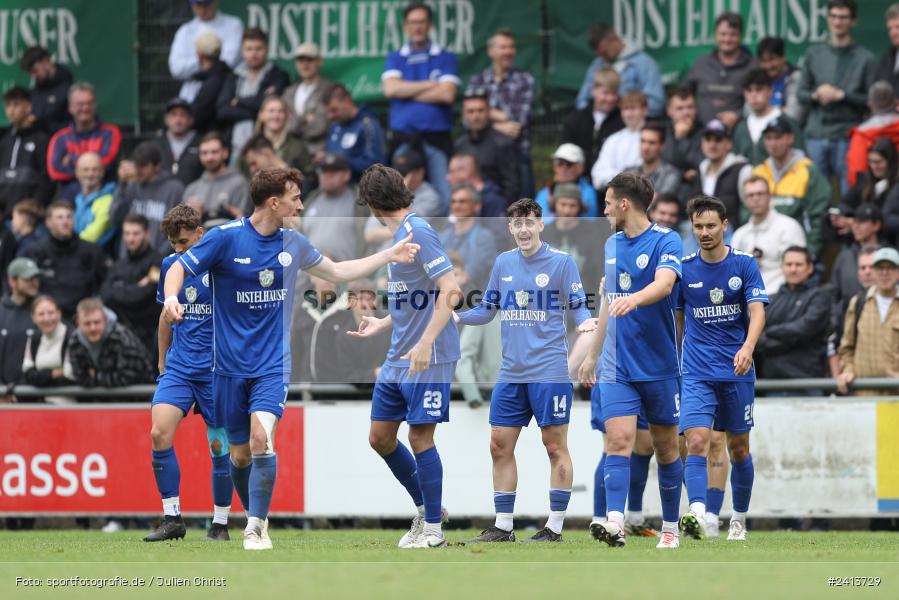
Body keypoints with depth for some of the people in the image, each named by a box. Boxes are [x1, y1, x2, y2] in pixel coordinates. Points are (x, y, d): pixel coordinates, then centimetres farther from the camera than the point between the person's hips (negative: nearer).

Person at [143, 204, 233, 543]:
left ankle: (220, 524, 14)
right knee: (159, 434, -14)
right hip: (178, 368, 4)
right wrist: (162, 358, 25)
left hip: (216, 371, -4)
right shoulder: (169, 266, 8)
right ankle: (171, 518, -7)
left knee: (220, 445, 1)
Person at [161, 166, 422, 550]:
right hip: (230, 366, -1)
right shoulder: (226, 238, -9)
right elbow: (179, 268, -5)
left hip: (272, 364, 1)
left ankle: (256, 528, -12)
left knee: (261, 438, -21)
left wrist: (391, 255, 18)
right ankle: (254, 514, 31)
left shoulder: (293, 243, 5)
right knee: (239, 453, 6)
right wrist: (171, 299, -27)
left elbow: (337, 272, 20)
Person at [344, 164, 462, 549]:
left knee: (420, 437, -5)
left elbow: (450, 291, -20)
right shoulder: (399, 236, 14)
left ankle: (433, 529, 4)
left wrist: (426, 343, -25)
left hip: (427, 358, -9)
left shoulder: (417, 232, -14)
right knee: (380, 437, 10)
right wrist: (380, 325, 32)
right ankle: (424, 507, 25)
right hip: (398, 357, 9)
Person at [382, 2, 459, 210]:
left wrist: (407, 92, -1)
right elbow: (390, 89, -3)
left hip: (437, 138, -2)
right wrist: (430, 85, -4)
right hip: (402, 138, 2)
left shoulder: (445, 58, 8)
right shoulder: (395, 59, 14)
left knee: (444, 198, -9)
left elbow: (447, 94, -6)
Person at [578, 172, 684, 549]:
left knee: (665, 446, 7)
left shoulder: (665, 241, -8)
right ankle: (614, 523, -26)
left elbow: (664, 283, -27)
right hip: (617, 366, 4)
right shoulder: (611, 245, 12)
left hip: (659, 366, -4)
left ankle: (670, 528, 20)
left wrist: (634, 299, -47)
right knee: (618, 439, -13)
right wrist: (592, 354, 23)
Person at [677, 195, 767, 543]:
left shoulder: (745, 265, -2)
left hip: (737, 371, 0)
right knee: (696, 441, -18)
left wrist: (748, 348, -29)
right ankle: (697, 514, -31)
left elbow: (757, 312, -11)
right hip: (697, 373, 0)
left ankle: (739, 520, 25)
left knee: (739, 448, 8)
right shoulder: (684, 269, 2)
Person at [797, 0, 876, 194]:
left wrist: (842, 95, -11)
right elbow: (801, 94, 14)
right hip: (816, 136, 3)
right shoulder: (814, 54, 13)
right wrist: (816, 95, -6)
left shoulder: (865, 58, 3)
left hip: (848, 136, -3)